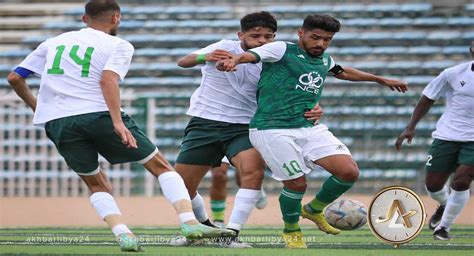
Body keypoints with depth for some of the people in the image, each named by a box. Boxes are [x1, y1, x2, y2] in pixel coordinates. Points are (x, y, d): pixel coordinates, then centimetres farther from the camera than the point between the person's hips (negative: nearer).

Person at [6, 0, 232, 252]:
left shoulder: (53, 43, 20)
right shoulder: (118, 45, 7)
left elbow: (14, 78, 18)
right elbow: (108, 79, -12)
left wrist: (35, 105, 34)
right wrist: (118, 123, -21)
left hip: (56, 123, 4)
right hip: (99, 115, -4)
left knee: (96, 183, 19)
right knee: (160, 165, 7)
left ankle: (123, 234, -4)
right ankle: (189, 222, -8)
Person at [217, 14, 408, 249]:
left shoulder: (324, 59, 16)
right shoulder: (281, 50, -5)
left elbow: (342, 72, 38)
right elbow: (250, 55, -23)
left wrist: (381, 80, 48)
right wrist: (233, 60, -47)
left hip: (310, 128, 6)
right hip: (272, 130, -6)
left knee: (349, 171, -8)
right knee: (296, 183, -11)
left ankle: (314, 210, 19)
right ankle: (291, 231, 20)